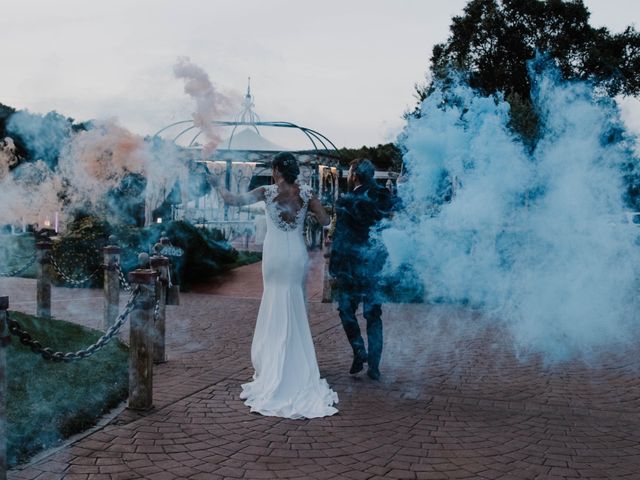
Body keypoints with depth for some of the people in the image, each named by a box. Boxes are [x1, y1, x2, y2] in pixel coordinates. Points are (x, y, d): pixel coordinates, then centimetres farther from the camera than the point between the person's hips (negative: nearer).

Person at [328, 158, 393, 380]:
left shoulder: (345, 202, -11)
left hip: (352, 267, -4)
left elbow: (340, 240, -9)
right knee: (373, 315, 9)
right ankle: (374, 366, 10)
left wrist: (335, 270, -4)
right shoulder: (383, 200, 2)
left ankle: (359, 351, 4)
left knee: (347, 310, 14)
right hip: (376, 267, 4)